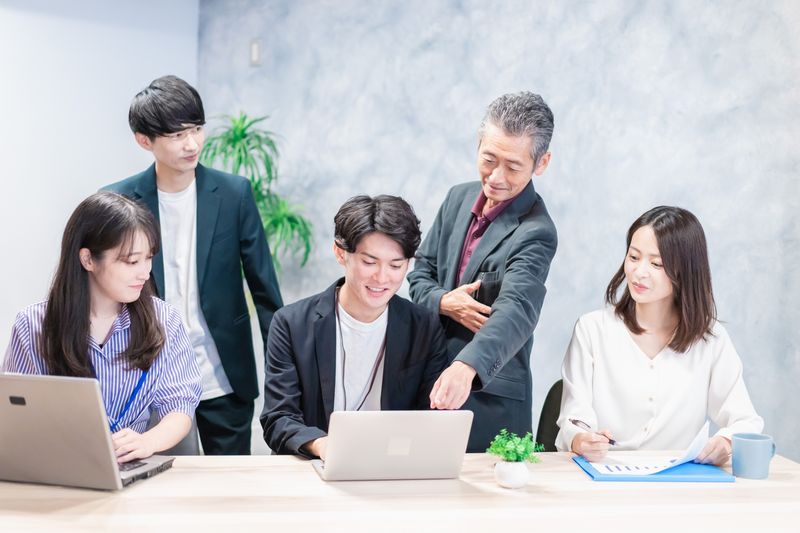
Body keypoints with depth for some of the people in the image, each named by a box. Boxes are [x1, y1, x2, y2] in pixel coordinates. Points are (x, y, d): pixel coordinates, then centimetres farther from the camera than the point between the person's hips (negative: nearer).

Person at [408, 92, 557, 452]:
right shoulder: (459, 197, 4)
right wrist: (443, 302, -13)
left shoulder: (535, 233, -18)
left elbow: (516, 311, -34)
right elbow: (420, 273, 10)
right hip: (429, 383, 6)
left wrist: (466, 367, -52)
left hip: (490, 402, -6)